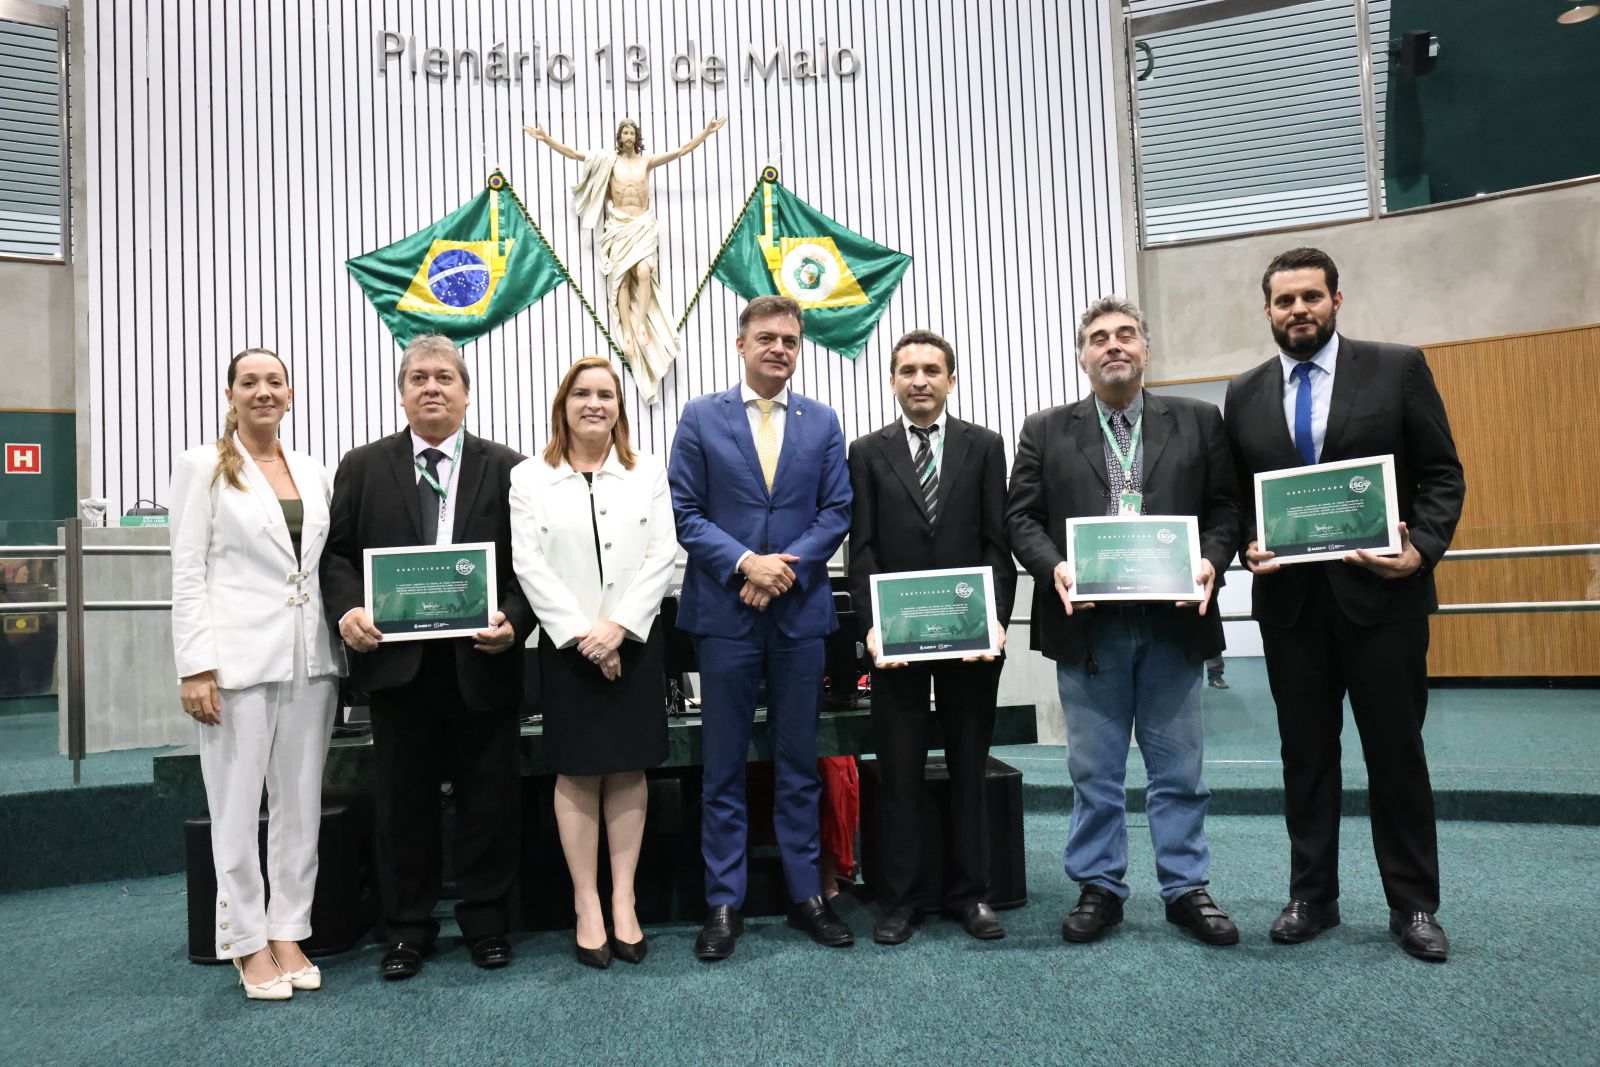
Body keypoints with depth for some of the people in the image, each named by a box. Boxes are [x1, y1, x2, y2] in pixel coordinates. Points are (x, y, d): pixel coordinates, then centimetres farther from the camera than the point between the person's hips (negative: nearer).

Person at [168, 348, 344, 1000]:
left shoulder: (312, 473, 13)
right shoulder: (203, 467, 1)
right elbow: (187, 573, -4)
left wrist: (339, 653, 6)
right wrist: (196, 667, -12)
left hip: (310, 661, 4)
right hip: (240, 659, -4)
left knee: (301, 805, 9)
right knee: (238, 809, 4)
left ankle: (289, 935, 21)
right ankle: (250, 946, 16)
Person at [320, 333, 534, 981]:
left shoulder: (506, 468, 5)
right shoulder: (362, 467, 9)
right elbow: (338, 554, 6)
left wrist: (513, 621, -15)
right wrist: (347, 610, -13)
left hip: (483, 661, 0)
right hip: (397, 660, 1)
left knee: (489, 799, 8)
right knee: (403, 802, 10)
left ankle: (485, 923, 24)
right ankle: (407, 929, 25)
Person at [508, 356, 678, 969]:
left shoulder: (648, 473, 8)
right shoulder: (530, 478, 5)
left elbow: (662, 555, 0)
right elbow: (528, 563, -4)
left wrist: (618, 626, -12)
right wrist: (580, 633, -12)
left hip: (635, 642, 1)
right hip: (566, 645, -1)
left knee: (628, 770, 5)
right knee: (577, 774, 2)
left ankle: (624, 901, 14)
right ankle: (587, 906, 12)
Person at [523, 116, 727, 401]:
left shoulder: (647, 161, 9)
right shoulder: (609, 161, 7)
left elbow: (683, 150, 10)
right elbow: (575, 154, 2)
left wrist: (707, 131, 7)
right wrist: (545, 139, -6)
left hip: (643, 225, 0)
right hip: (618, 227, 0)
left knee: (643, 272, -23)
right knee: (622, 278, -10)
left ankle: (641, 324, -15)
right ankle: (628, 332, -11)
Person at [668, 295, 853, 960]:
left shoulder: (822, 422, 9)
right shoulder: (701, 418, 3)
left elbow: (837, 511, 3)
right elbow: (685, 512, -2)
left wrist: (786, 568, -11)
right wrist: (745, 563, -15)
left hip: (801, 611, 2)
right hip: (725, 612, -1)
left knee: (799, 763, 11)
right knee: (724, 768, 6)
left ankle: (806, 894, 23)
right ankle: (724, 904, 17)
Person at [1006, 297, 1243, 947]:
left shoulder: (1199, 422, 10)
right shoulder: (1046, 431, 8)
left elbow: (1225, 507, 6)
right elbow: (1022, 516, 3)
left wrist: (1210, 559, -12)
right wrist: (1054, 566, -14)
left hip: (1174, 620, 1)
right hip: (1087, 623, 0)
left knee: (1178, 769, 9)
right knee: (1094, 771, 8)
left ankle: (1185, 889, 23)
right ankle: (1099, 888, 20)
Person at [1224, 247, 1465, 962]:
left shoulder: (1397, 368, 1)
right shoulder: (1244, 395, 8)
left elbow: (1442, 475, 0)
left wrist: (1422, 549, -15)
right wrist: (1247, 547, -9)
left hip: (1382, 593, -2)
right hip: (1290, 600, 2)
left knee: (1396, 752, 6)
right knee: (1305, 754, 10)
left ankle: (1413, 907, 21)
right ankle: (1312, 897, 23)